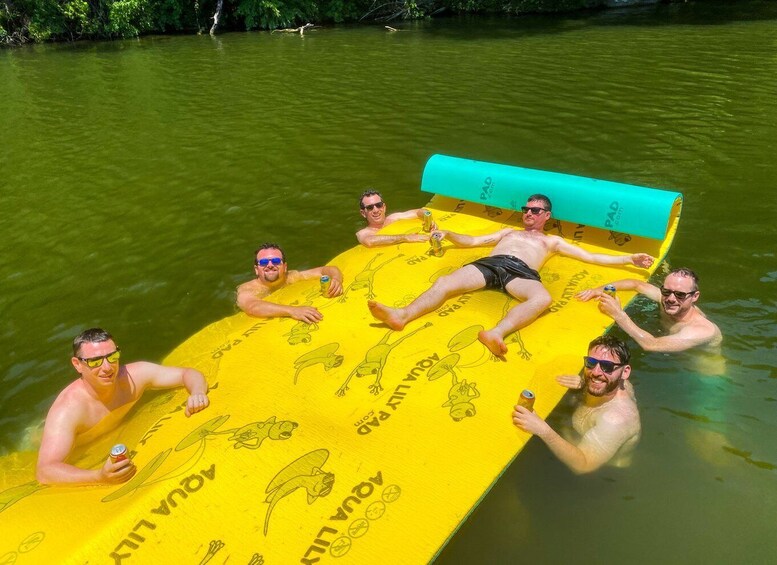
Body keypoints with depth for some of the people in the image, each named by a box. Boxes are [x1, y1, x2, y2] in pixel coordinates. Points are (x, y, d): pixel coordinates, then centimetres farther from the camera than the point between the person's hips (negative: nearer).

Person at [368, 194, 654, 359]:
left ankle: (496, 334, -60)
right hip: (490, 263, 2)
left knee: (542, 298, -39)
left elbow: (591, 257, 29)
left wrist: (629, 259, 20)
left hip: (521, 272, -2)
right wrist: (448, 234, 16)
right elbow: (472, 241, 33)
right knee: (444, 283, -26)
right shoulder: (509, 232, 40)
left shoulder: (552, 241, 34)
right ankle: (403, 315, -45)